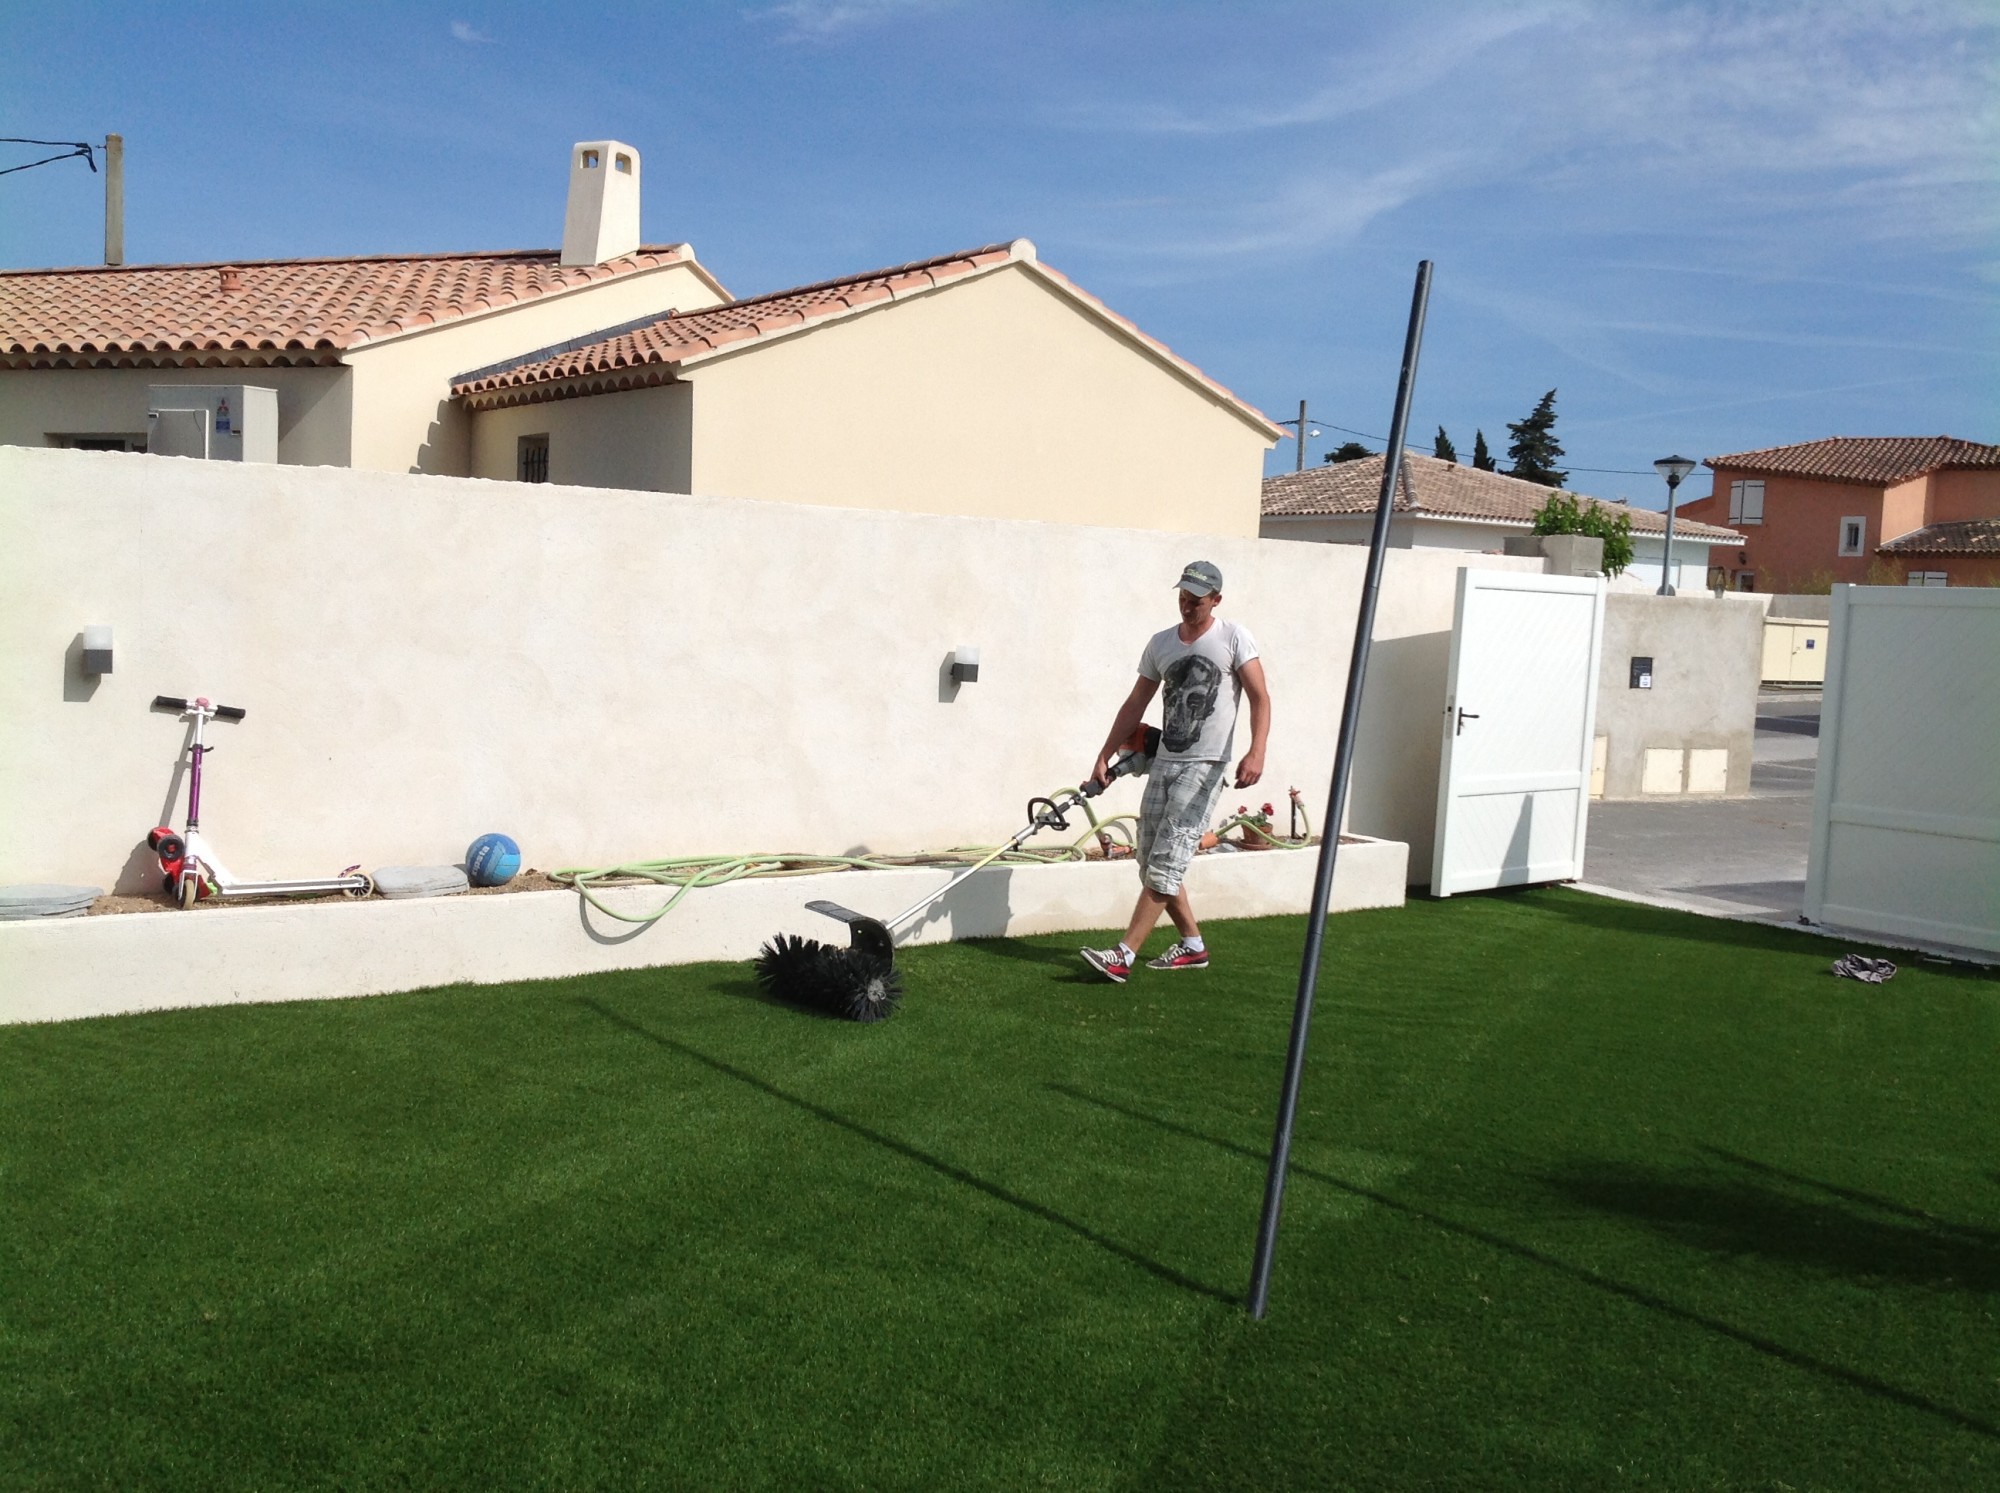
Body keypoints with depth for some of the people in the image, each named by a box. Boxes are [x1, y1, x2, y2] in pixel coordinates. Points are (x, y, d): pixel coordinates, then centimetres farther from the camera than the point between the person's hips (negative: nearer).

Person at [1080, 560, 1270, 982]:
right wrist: (1105, 756, 14)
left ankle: (1123, 956, -14)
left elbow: (1260, 698, -9)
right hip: (1164, 762, 7)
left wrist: (1256, 752, -24)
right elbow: (1136, 704, 17)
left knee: (1165, 865, -12)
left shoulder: (1233, 638, -3)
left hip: (1205, 765, -7)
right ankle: (1193, 945, 22)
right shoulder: (1160, 644, 12)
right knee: (1152, 863, 8)